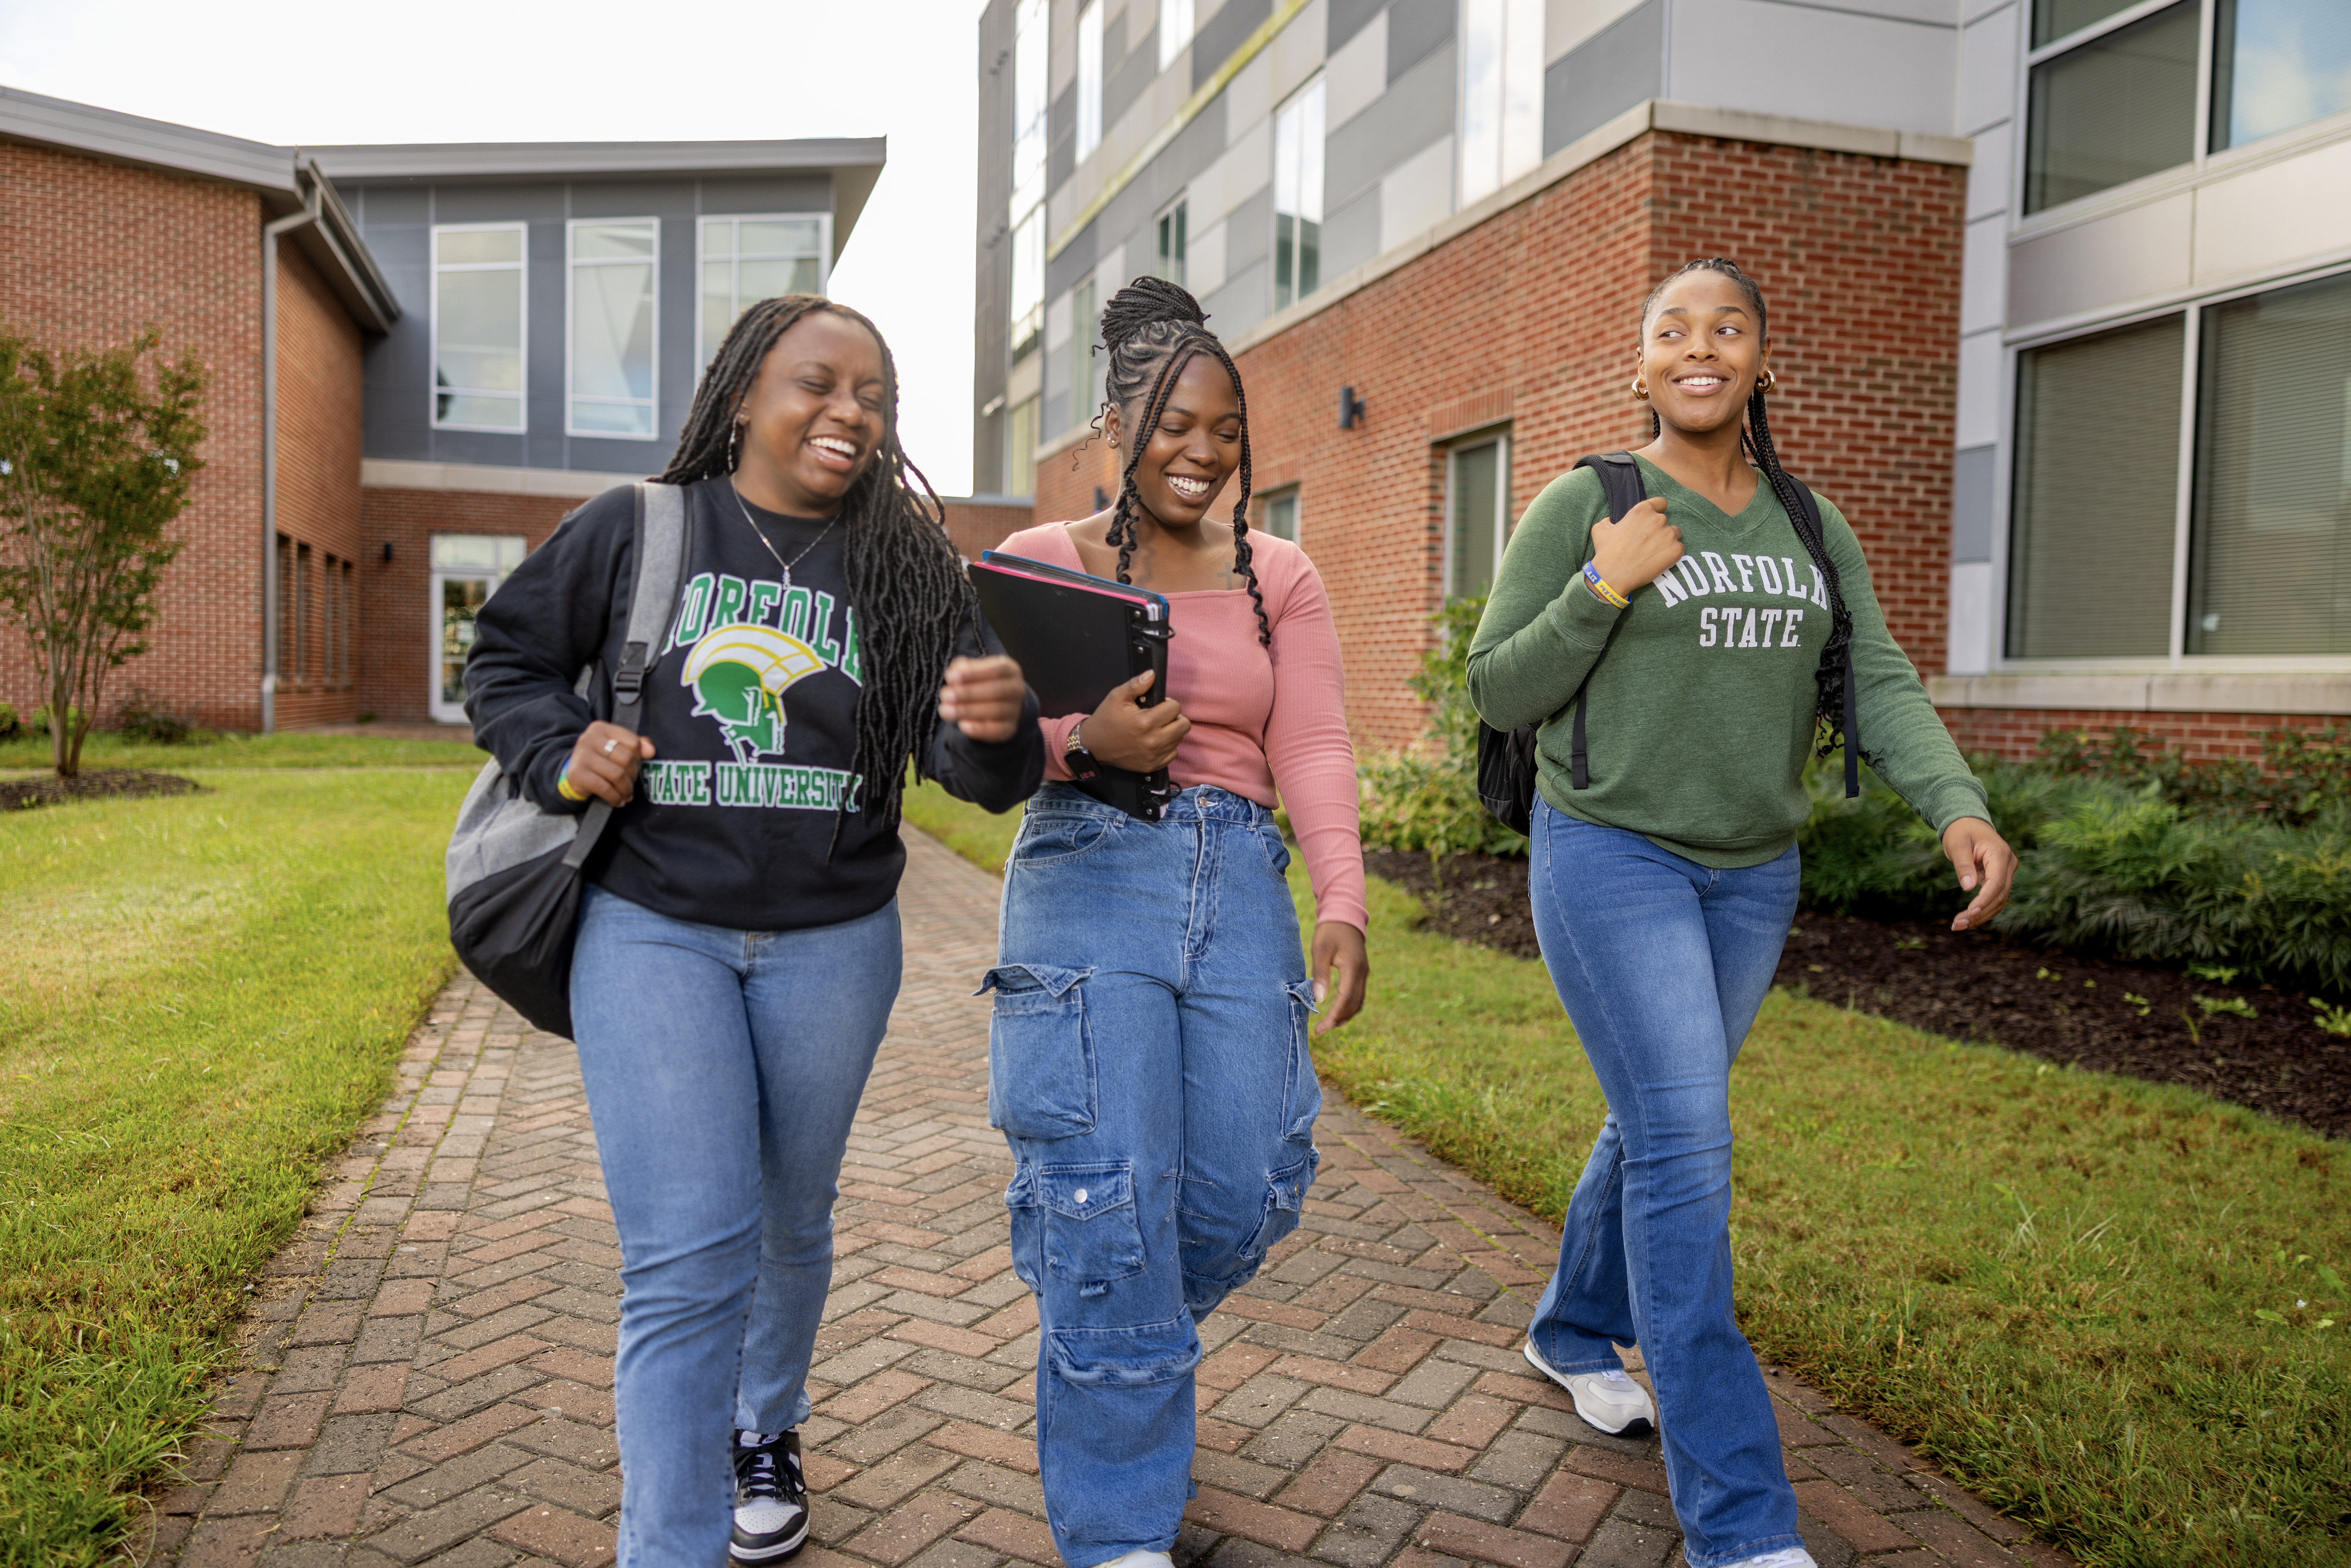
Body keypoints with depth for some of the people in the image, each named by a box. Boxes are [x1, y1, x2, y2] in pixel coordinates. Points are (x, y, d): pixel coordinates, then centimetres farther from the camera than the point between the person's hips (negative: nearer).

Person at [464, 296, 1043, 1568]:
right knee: (687, 1258, -7)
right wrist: (561, 752, -10)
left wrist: (999, 728, -31)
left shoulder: (911, 568, -2)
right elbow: (506, 661, 9)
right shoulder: (632, 531, -3)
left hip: (833, 945, 2)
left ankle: (766, 1431, 47)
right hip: (652, 933, -2)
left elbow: (973, 771, -8)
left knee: (790, 1219, 20)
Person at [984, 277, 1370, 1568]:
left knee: (1249, 1185, 1)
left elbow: (1312, 748, 4)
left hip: (1239, 880, 3)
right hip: (1089, 869, -3)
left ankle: (1107, 1333, 35)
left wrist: (1343, 901, -11)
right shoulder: (1040, 561, 7)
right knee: (1110, 1192, -9)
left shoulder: (1280, 578, 13)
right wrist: (1084, 740, -21)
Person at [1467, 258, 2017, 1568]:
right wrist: (1605, 588, -18)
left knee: (1658, 1126, 17)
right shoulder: (1584, 506, -5)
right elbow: (1499, 694, -6)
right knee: (1687, 1146, -12)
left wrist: (1960, 808, -15)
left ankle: (1576, 1332, 42)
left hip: (1755, 876, 6)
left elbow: (1878, 684, 1)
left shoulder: (1811, 526, 9)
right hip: (1613, 859, -5)